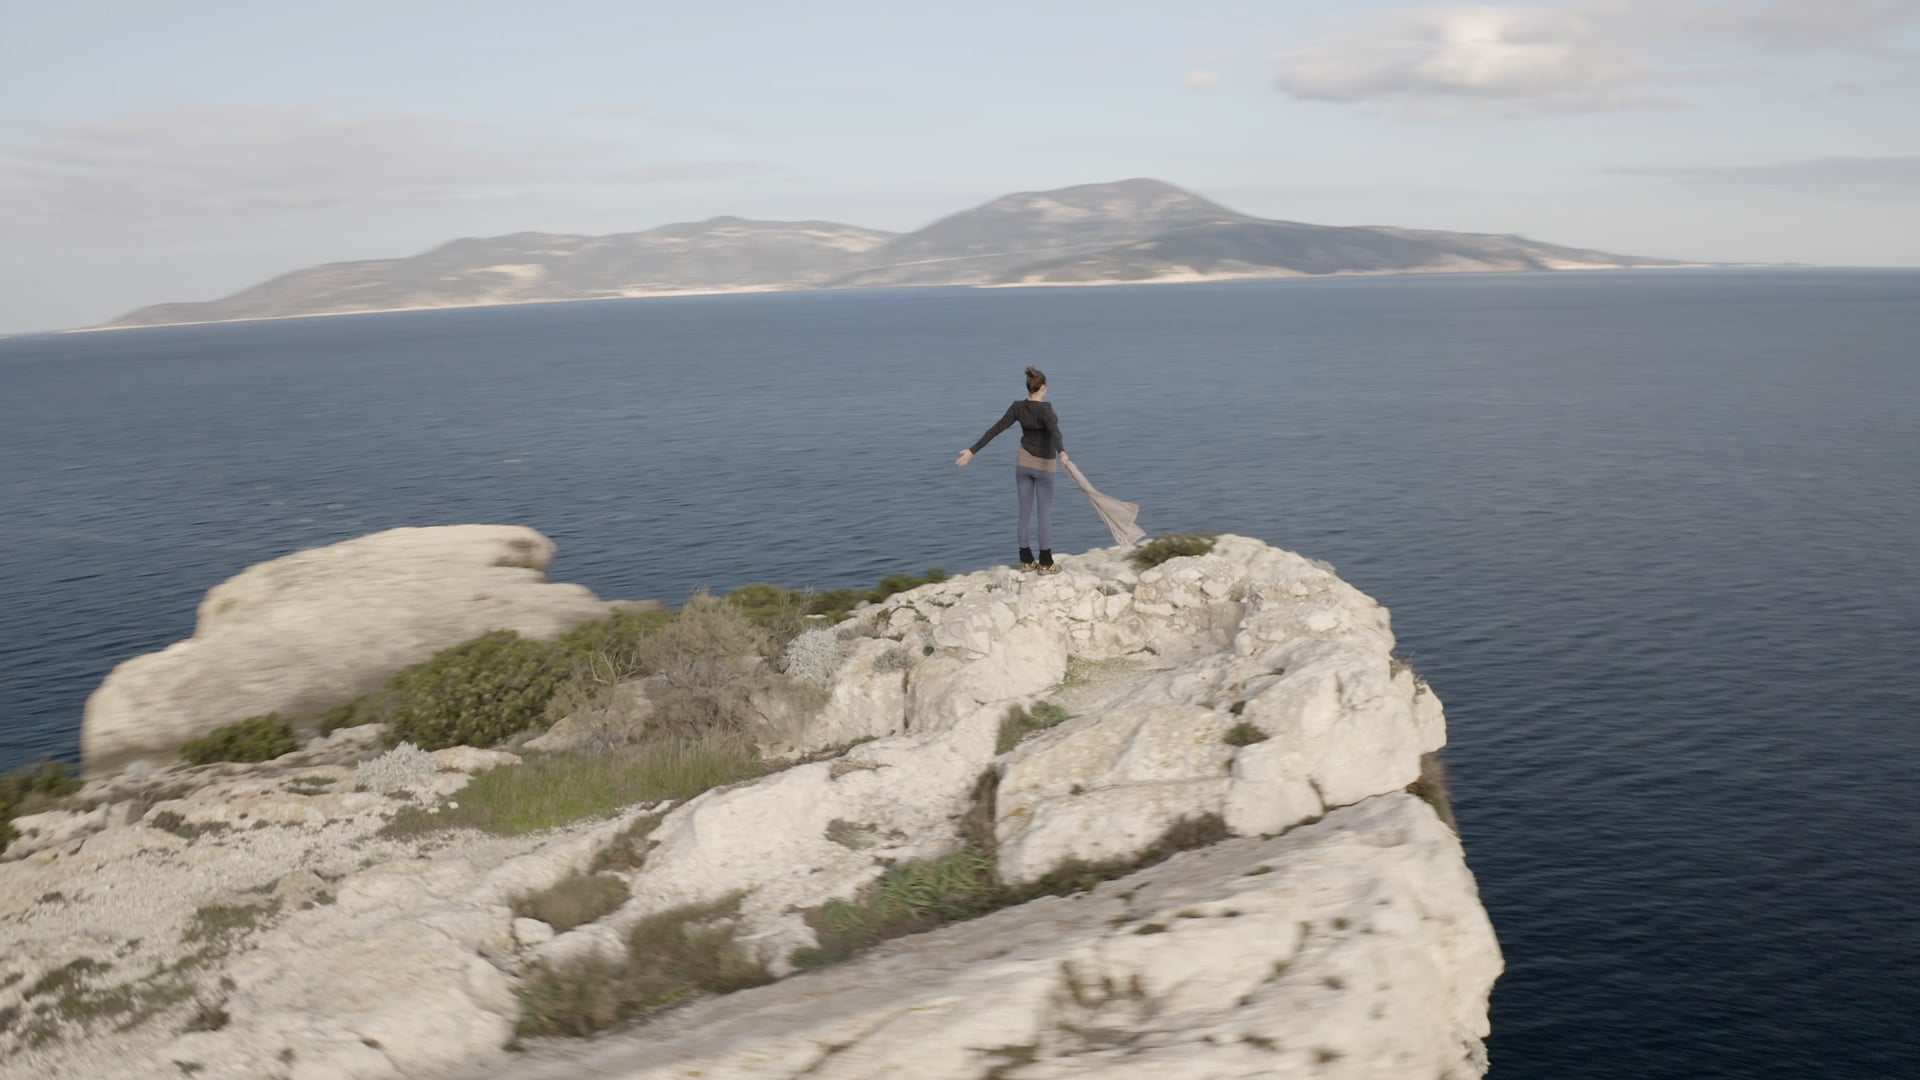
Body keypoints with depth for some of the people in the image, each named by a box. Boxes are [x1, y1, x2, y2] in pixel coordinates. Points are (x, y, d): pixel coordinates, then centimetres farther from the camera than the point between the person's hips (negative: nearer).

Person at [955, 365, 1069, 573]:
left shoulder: (1017, 407, -6)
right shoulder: (1044, 409, -22)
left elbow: (994, 430, -7)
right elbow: (1054, 431, -41)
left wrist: (973, 451, -4)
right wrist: (1061, 452, -58)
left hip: (1024, 461, 5)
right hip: (1044, 465, -5)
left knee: (1025, 511, 11)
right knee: (1045, 513, 3)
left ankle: (1026, 560, 14)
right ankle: (1046, 563, 5)